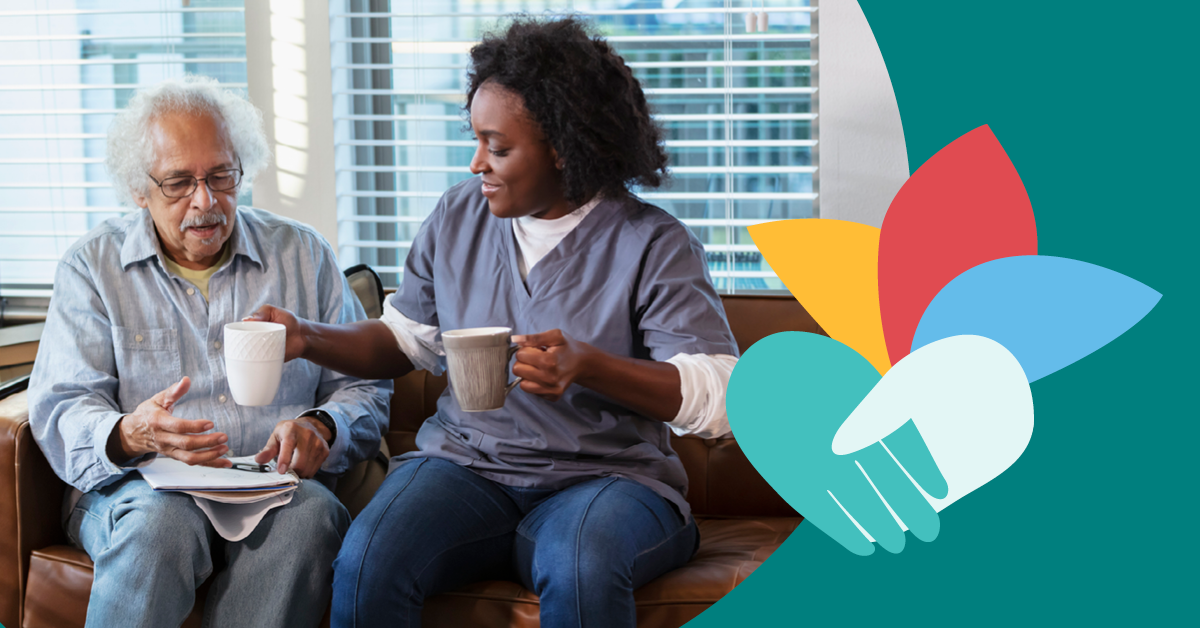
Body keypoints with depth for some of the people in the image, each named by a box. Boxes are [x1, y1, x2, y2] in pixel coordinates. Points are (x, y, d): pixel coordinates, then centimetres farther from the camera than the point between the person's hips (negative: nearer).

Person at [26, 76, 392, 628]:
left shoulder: (302, 256, 15)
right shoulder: (92, 266, 10)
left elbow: (363, 387, 15)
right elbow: (61, 410, 1)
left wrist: (320, 428, -10)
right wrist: (130, 435, -23)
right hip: (140, 488, -1)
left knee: (310, 512, -34)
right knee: (161, 519, -37)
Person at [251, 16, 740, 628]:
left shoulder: (654, 244, -5)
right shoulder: (457, 217, 11)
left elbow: (720, 396, -14)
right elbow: (406, 338, 22)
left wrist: (588, 366, -28)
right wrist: (308, 338, 4)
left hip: (605, 476, -3)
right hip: (465, 463, 4)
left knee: (579, 570, -39)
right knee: (365, 562, -28)